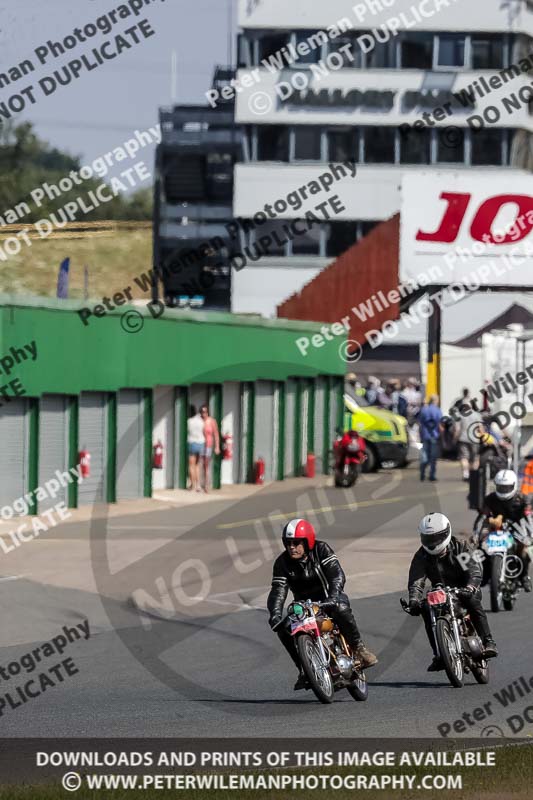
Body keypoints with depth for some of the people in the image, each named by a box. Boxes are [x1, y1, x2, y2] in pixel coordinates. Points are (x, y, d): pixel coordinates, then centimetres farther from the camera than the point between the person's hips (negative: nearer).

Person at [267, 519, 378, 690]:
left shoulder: (321, 550, -12)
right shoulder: (282, 563, -4)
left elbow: (337, 575, -25)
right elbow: (278, 591, -11)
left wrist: (333, 597, -44)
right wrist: (275, 615, -30)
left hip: (328, 600, -3)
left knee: (341, 608, -38)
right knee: (284, 629, -23)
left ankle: (358, 648, -24)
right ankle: (303, 668, -10)